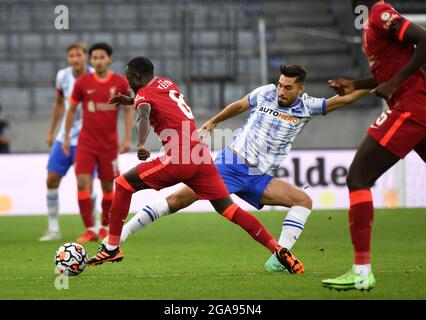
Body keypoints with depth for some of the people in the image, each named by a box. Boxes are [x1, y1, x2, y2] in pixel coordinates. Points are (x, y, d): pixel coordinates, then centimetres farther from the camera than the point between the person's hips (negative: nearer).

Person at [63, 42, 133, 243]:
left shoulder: (120, 83, -3)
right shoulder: (82, 82, -3)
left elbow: (128, 110, 5)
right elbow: (71, 110, 8)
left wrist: (127, 139, -2)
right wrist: (66, 138, 7)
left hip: (110, 143, 0)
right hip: (86, 142, 0)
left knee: (107, 186, 7)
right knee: (83, 182, -13)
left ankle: (105, 228, 25)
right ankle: (89, 230, -8)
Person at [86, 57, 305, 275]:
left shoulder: (144, 94, 3)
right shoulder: (167, 84, 24)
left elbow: (143, 116, -21)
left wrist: (141, 145, -37)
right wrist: (131, 101, 48)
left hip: (178, 161, -7)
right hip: (203, 158, 7)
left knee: (123, 184, 8)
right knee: (228, 209, 7)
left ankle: (112, 248, 5)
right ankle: (279, 251, -4)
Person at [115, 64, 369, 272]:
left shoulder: (307, 107, 1)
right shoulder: (265, 93, 0)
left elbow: (343, 99, -3)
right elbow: (239, 106, 19)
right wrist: (213, 122, 29)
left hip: (258, 178, 2)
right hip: (231, 163, -2)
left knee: (303, 201, -14)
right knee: (180, 198, -15)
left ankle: (278, 259, -18)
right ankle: (120, 234, -12)